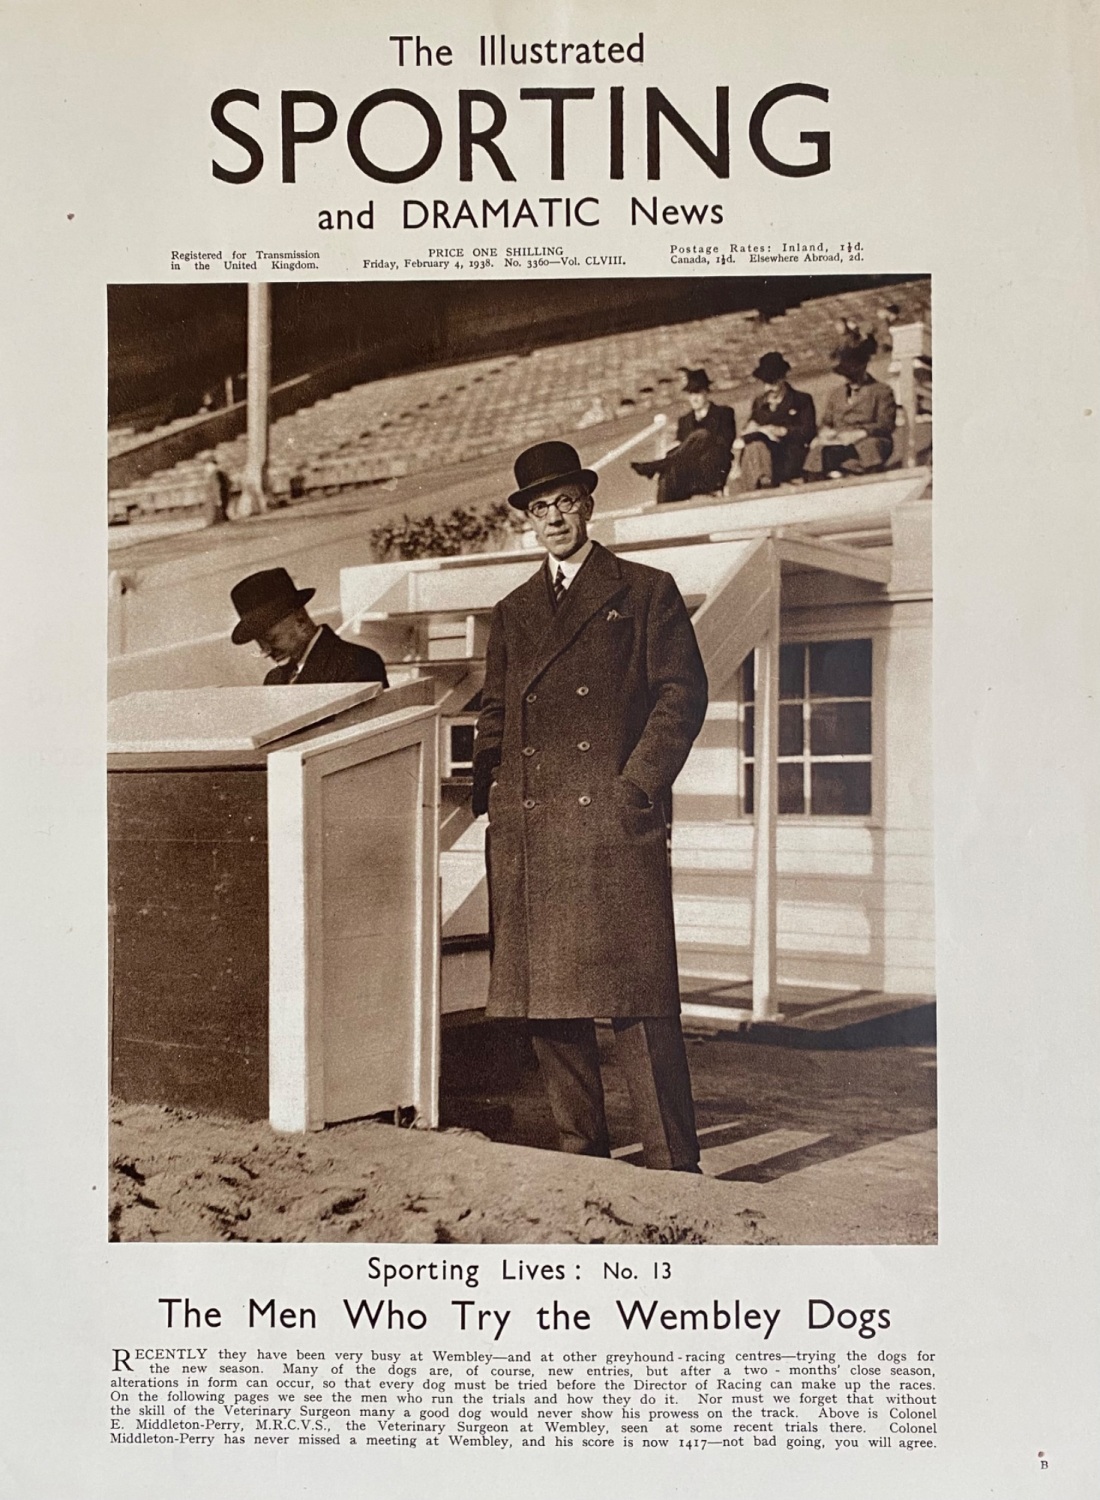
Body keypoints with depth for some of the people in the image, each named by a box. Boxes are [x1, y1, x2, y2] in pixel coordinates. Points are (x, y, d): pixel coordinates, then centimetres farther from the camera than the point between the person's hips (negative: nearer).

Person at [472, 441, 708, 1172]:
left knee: (637, 997, -7)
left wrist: (638, 785, -8)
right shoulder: (513, 612, 22)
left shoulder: (645, 591, 9)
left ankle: (674, 1166, 0)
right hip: (527, 831, 5)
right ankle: (581, 1151, 17)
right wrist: (489, 796, 7)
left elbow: (682, 693, 1)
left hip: (614, 822, -5)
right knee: (546, 1000, 5)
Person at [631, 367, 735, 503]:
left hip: (715, 473, -3)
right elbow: (679, 445, 16)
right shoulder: (684, 421, 28)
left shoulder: (724, 414, 16)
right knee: (669, 473, -33)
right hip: (689, 476, 3)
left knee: (702, 435, -29)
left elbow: (725, 443, 2)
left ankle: (655, 466, -39)